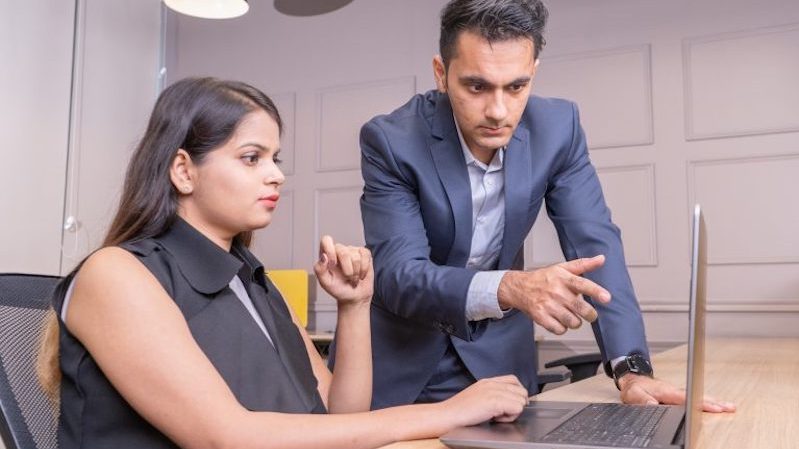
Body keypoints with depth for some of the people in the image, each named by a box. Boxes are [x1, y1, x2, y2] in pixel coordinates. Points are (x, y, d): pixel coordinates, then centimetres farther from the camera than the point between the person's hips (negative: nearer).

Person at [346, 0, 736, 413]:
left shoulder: (556, 127, -11)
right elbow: (397, 274, -26)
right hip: (399, 355, -2)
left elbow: (594, 242, -12)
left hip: (496, 355, 2)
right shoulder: (390, 140, -20)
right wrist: (509, 287, -43)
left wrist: (632, 368, -25)